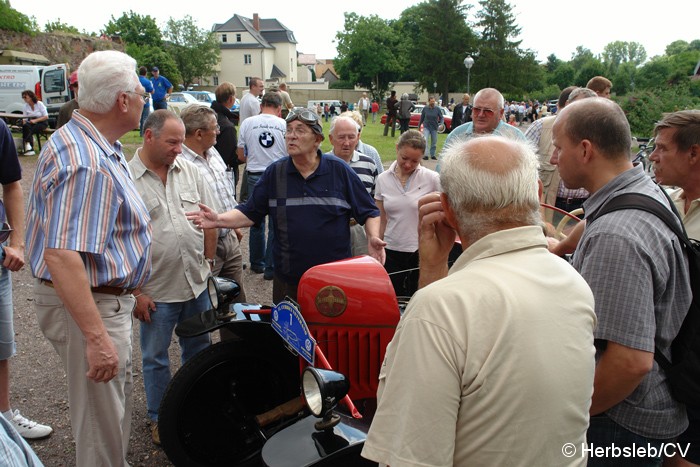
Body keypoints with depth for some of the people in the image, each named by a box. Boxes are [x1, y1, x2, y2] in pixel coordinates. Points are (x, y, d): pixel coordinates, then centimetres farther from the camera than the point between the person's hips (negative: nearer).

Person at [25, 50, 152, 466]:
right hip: (91, 306, -11)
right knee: (102, 428, 4)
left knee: (117, 412, 25)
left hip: (109, 299, 11)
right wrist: (96, 337, -34)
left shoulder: (95, 145, 8)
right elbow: (61, 256, -33)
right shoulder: (86, 164, -27)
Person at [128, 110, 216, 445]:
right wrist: (136, 291, -12)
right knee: (155, 358, 12)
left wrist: (207, 262, 7)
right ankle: (159, 418, 32)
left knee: (199, 349, 19)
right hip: (156, 291, -4)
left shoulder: (189, 170, 3)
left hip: (196, 283, 4)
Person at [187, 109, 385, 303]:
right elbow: (249, 213, 4)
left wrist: (373, 238, -17)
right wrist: (219, 220, -12)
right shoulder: (274, 173, 3)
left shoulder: (339, 171, -3)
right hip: (287, 279, 2)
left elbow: (368, 212, 0)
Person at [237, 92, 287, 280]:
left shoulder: (247, 123, 0)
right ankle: (271, 267, 8)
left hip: (255, 176, 2)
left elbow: (241, 156, 5)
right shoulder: (284, 125, -5)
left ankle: (257, 263, 27)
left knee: (256, 222, 15)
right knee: (277, 224, 5)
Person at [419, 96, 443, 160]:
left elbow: (441, 118, 0)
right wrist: (419, 125, 15)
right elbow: (422, 118, 8)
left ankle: (432, 155, 21)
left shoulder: (437, 109, -3)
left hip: (434, 128, 1)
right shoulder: (425, 108, -3)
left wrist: (441, 123, -20)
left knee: (434, 143, 8)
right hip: (426, 127, -1)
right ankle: (425, 155, -17)